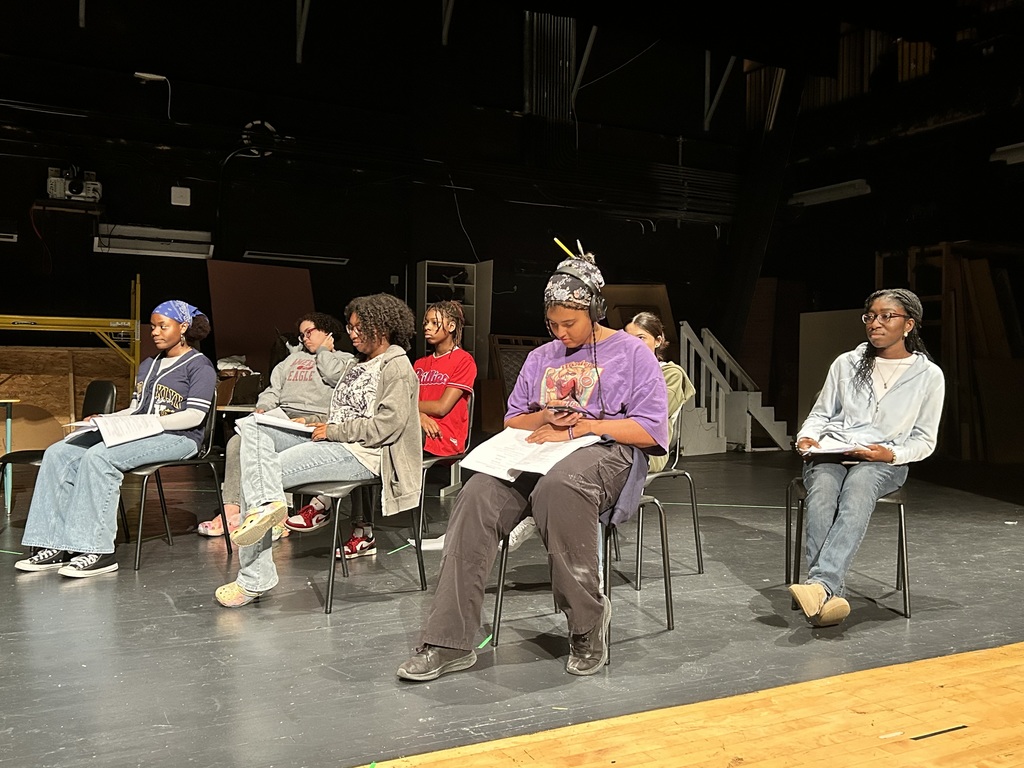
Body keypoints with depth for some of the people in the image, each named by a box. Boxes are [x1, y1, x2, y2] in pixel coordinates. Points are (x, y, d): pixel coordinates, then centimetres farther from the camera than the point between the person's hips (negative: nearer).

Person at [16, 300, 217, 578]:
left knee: (98, 457, -32)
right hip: (136, 434, 9)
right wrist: (105, 419, 3)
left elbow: (194, 416, -11)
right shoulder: (148, 365, 26)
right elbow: (134, 409, 23)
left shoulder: (200, 366, -1)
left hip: (176, 437, -8)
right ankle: (56, 546, -16)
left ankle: (97, 552, -30)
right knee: (58, 454, -10)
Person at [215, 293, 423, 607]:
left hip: (360, 454, -10)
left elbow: (387, 425, -16)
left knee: (261, 474, -17)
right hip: (332, 442, 10)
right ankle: (267, 502, -29)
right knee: (250, 427, -7)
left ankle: (254, 579, -11)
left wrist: (333, 431, -13)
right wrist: (318, 424, 4)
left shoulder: (397, 367, -6)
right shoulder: (361, 365, 24)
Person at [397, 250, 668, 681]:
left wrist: (578, 426, -9)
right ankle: (449, 643, -28)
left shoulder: (631, 353, 7)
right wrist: (546, 417, 0)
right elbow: (513, 420, 23)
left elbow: (650, 430, -3)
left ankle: (588, 623, -23)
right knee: (478, 495, -27)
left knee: (557, 487, -41)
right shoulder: (541, 358, 23)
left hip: (607, 451, -4)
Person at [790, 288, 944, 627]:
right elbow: (821, 413, 19)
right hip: (828, 455, 2)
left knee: (857, 488, -39)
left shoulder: (928, 375, 7)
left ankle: (819, 584, -54)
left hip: (884, 462, -2)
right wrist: (807, 437, -3)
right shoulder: (846, 363, 12)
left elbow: (924, 440, 9)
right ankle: (829, 597, -47)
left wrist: (890, 454, -11)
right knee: (821, 494, -34)